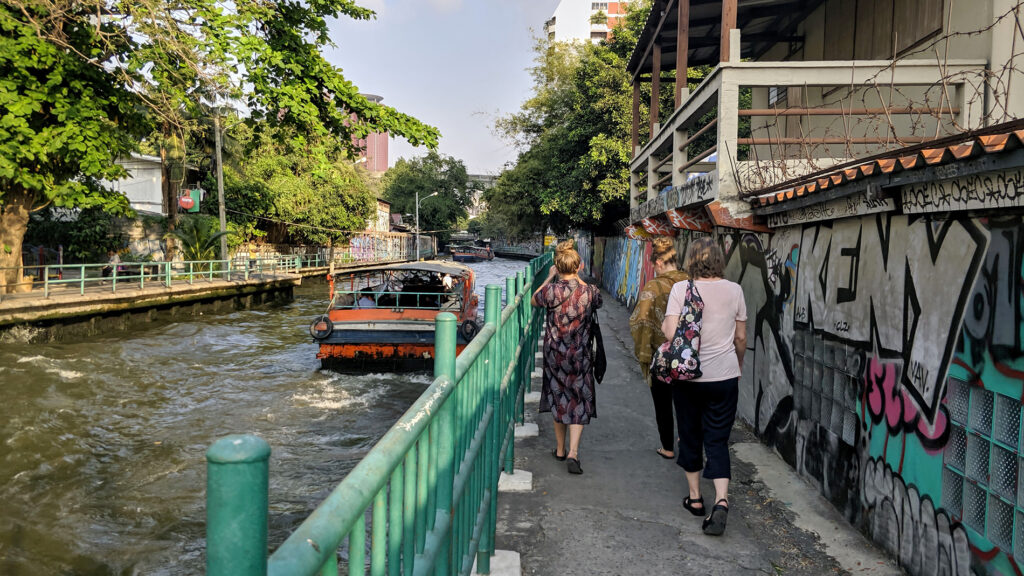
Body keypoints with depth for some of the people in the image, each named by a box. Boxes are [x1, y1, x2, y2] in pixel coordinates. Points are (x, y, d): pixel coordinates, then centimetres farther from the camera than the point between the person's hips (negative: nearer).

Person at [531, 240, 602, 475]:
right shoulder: (590, 292, -11)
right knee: (579, 401, 8)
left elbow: (533, 301, 7)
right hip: (580, 355, 0)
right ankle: (573, 453, -5)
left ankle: (560, 449, 28)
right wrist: (579, 278, 17)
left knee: (558, 399, 17)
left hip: (554, 353, 0)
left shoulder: (551, 290, -15)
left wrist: (550, 278, 12)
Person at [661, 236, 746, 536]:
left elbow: (670, 332, -18)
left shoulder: (681, 289, -10)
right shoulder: (733, 290, -1)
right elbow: (741, 337, 7)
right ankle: (721, 500, -8)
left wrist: (663, 325, 4)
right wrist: (738, 364, 23)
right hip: (724, 376, 2)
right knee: (718, 440, 7)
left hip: (688, 376, -1)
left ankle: (695, 497, 26)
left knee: (690, 435, 15)